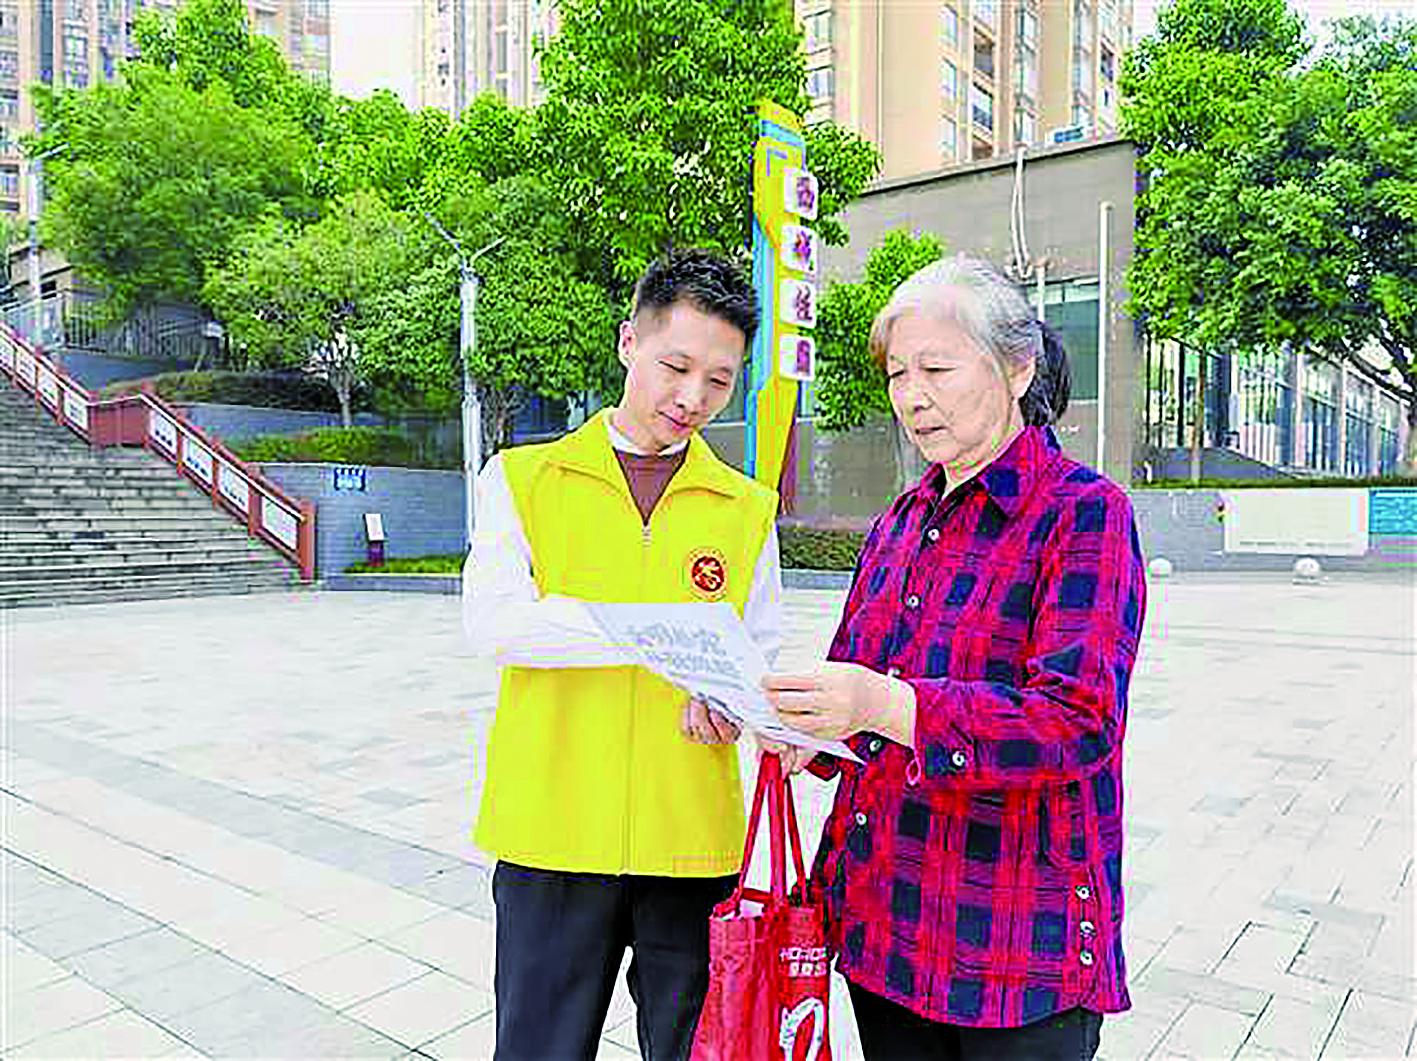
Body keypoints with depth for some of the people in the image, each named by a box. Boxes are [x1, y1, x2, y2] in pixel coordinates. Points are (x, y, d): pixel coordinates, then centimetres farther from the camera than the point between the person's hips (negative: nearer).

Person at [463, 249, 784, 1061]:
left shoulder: (747, 508, 8)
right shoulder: (523, 478, 2)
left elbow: (763, 652, 13)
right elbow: (493, 619, -11)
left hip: (692, 839, 2)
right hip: (551, 832, -1)